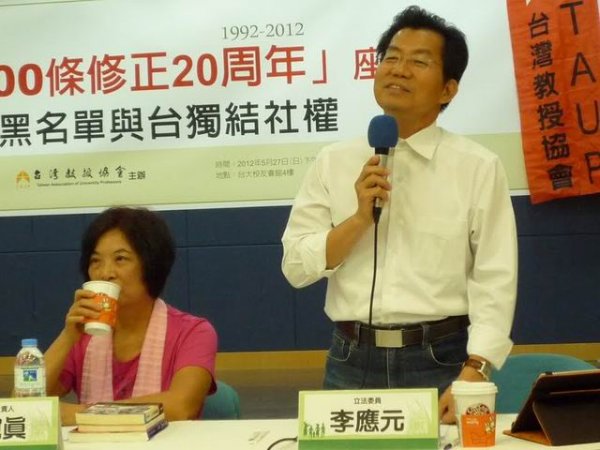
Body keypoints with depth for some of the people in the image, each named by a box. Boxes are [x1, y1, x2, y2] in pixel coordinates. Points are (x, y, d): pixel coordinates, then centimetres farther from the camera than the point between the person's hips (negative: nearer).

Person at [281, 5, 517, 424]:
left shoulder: (479, 167, -3)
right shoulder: (333, 162, 4)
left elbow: (495, 282, -8)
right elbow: (296, 266, 1)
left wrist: (471, 376, -17)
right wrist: (360, 217, -12)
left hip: (442, 360, -2)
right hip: (352, 362, 2)